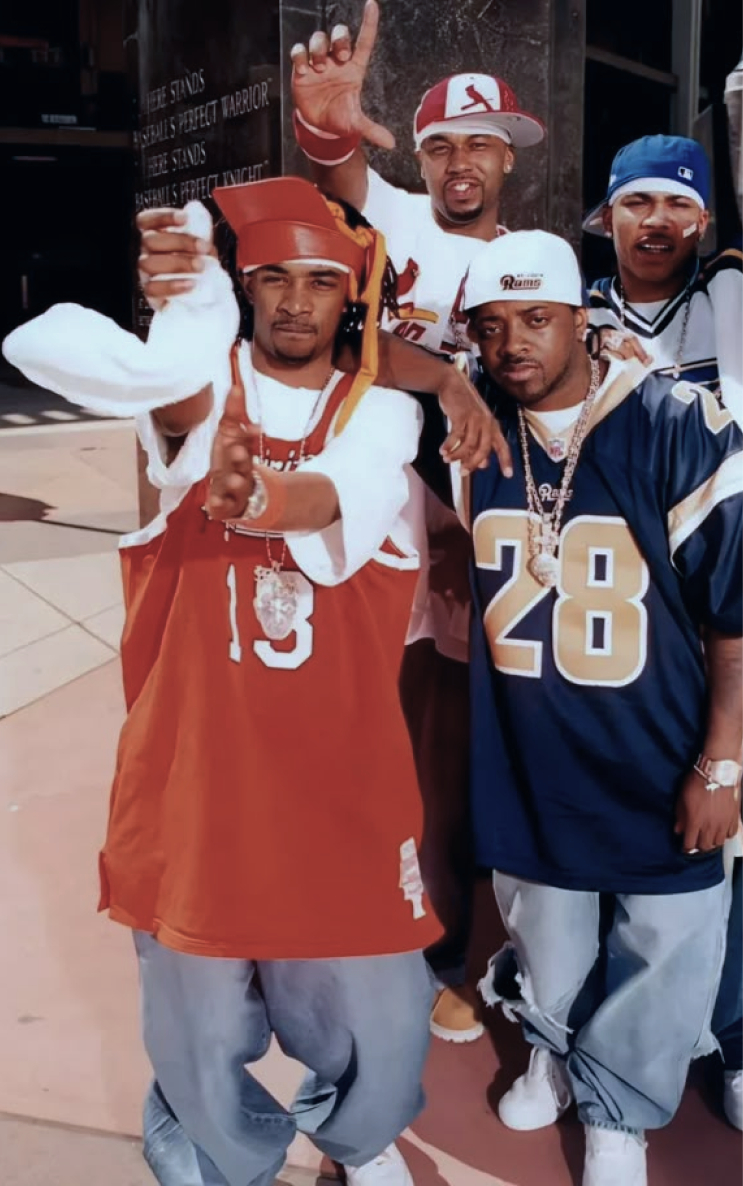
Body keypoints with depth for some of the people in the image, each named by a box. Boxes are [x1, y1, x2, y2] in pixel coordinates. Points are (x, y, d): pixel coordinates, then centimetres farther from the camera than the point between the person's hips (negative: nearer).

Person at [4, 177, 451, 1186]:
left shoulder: (382, 412, 2)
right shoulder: (201, 385, 0)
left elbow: (350, 496, -24)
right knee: (198, 1020, 12)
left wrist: (271, 499, -43)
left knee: (376, 1016, 11)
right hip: (197, 762, 0)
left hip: (343, 771, 1)